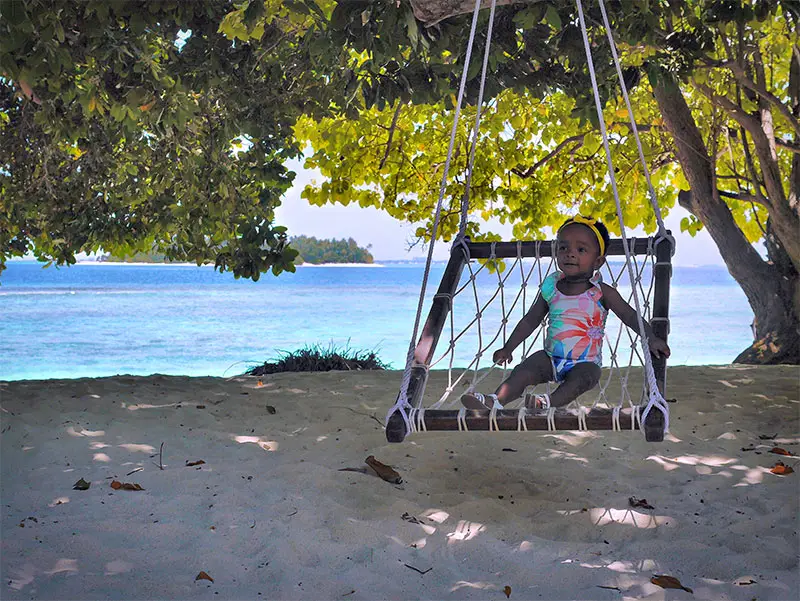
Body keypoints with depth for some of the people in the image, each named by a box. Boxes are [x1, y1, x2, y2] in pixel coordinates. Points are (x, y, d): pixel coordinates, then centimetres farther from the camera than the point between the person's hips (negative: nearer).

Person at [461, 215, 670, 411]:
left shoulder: (602, 293, -4)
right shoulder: (551, 288, 5)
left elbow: (630, 316, -3)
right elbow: (530, 320, 14)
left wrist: (651, 339, -17)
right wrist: (508, 348, 13)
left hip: (586, 362, -3)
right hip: (551, 357, 3)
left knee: (580, 378, -35)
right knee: (525, 370, -23)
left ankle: (550, 402, -56)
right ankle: (496, 401, -39)